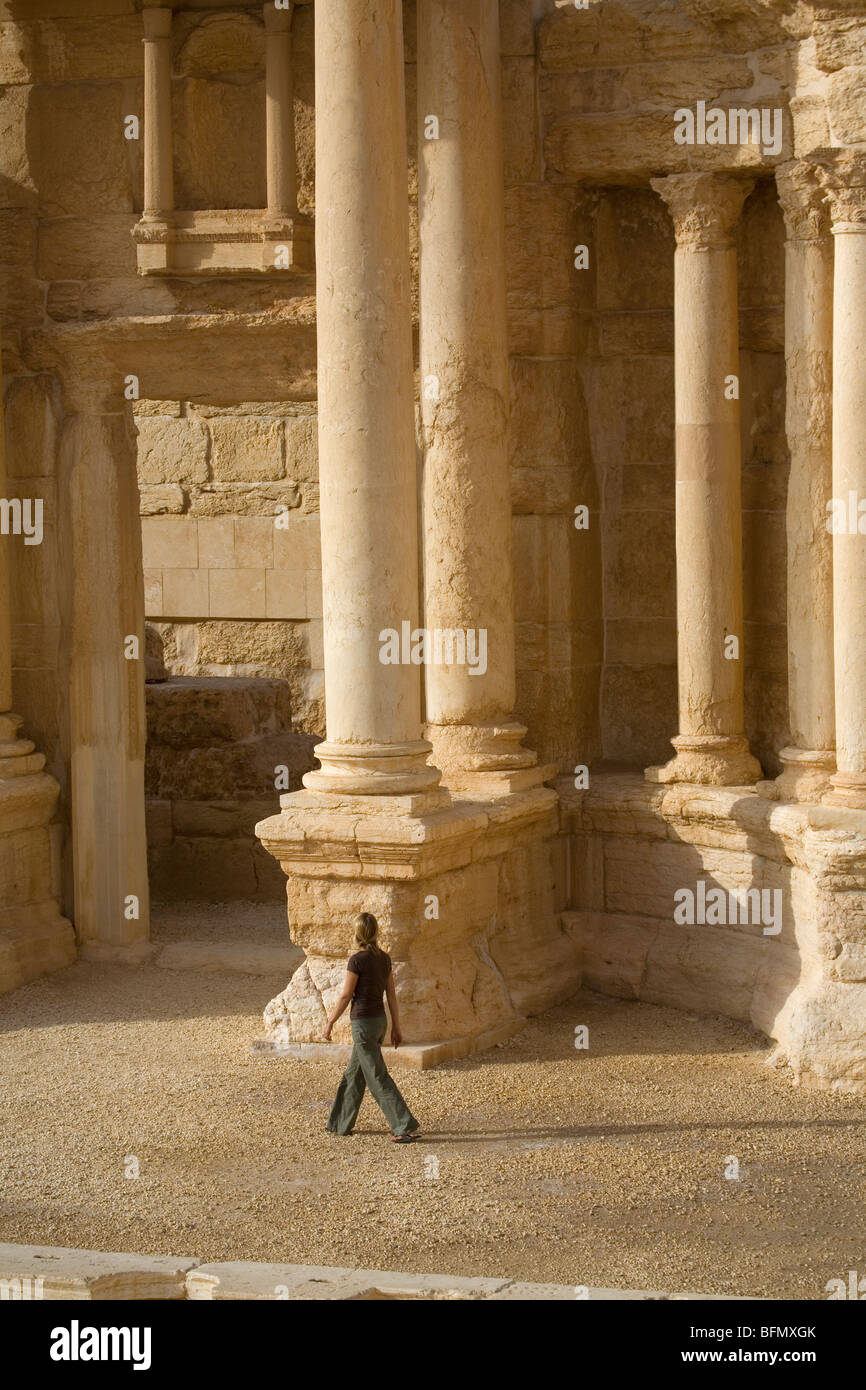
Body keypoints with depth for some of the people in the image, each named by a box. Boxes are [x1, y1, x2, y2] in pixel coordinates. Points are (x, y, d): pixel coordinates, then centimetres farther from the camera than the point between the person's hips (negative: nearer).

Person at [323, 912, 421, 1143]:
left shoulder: (357, 960, -17)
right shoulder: (384, 958, 4)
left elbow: (346, 996, -13)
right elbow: (392, 994, 8)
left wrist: (329, 1023, -2)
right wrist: (396, 1027, 13)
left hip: (363, 1022, -8)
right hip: (380, 1020, 8)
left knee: (378, 1078, -4)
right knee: (354, 1074, 18)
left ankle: (407, 1126, -8)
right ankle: (340, 1124, 27)